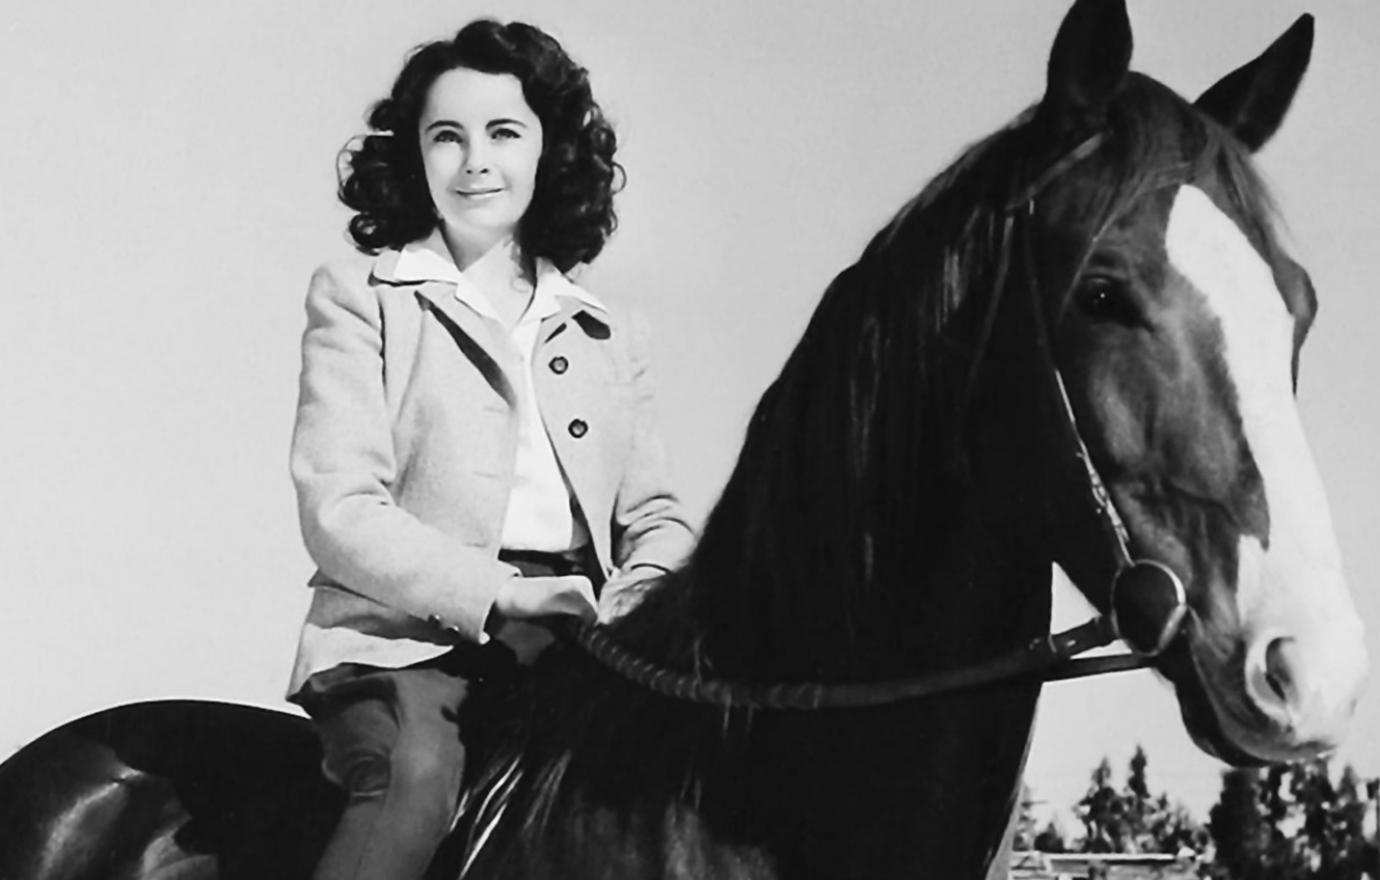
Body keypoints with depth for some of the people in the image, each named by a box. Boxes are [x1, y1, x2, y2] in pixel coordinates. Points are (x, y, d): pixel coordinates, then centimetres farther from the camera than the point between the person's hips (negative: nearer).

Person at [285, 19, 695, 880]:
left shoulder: (611, 334, 24)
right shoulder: (360, 297, 10)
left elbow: (656, 517, 17)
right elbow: (340, 512, -2)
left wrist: (636, 611, -7)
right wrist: (501, 597, -16)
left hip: (574, 641, 4)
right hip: (405, 633, -4)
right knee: (419, 773, -35)